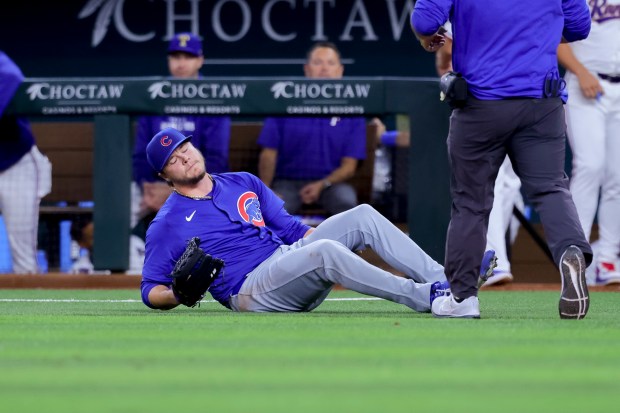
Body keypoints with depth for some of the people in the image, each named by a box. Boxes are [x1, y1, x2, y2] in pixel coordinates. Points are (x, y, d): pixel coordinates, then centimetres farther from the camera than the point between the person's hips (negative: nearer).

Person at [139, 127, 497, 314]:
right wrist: (178, 294, -17)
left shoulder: (244, 183, 21)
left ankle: (447, 278, -22)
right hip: (251, 288, -7)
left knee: (362, 216, -11)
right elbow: (151, 290, 6)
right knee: (325, 251, -33)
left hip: (287, 256, 7)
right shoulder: (168, 223, 5)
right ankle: (425, 296, -38)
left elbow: (291, 228, 22)